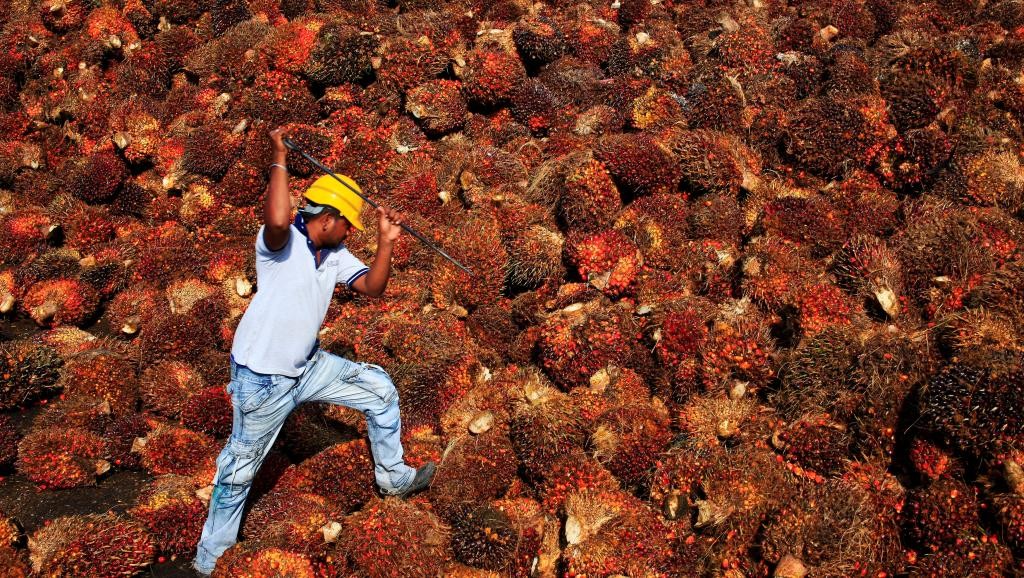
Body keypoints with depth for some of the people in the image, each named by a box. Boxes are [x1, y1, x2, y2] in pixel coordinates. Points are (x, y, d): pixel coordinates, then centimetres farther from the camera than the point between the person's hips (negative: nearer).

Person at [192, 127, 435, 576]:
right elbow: (277, 218, -43)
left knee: (380, 390, 11)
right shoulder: (281, 241, -20)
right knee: (239, 469, 6)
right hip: (262, 378, -7)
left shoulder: (335, 255, 4)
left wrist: (386, 241, -11)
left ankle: (393, 477, 28)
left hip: (309, 366, 8)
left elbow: (373, 287, 0)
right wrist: (279, 158, -32)